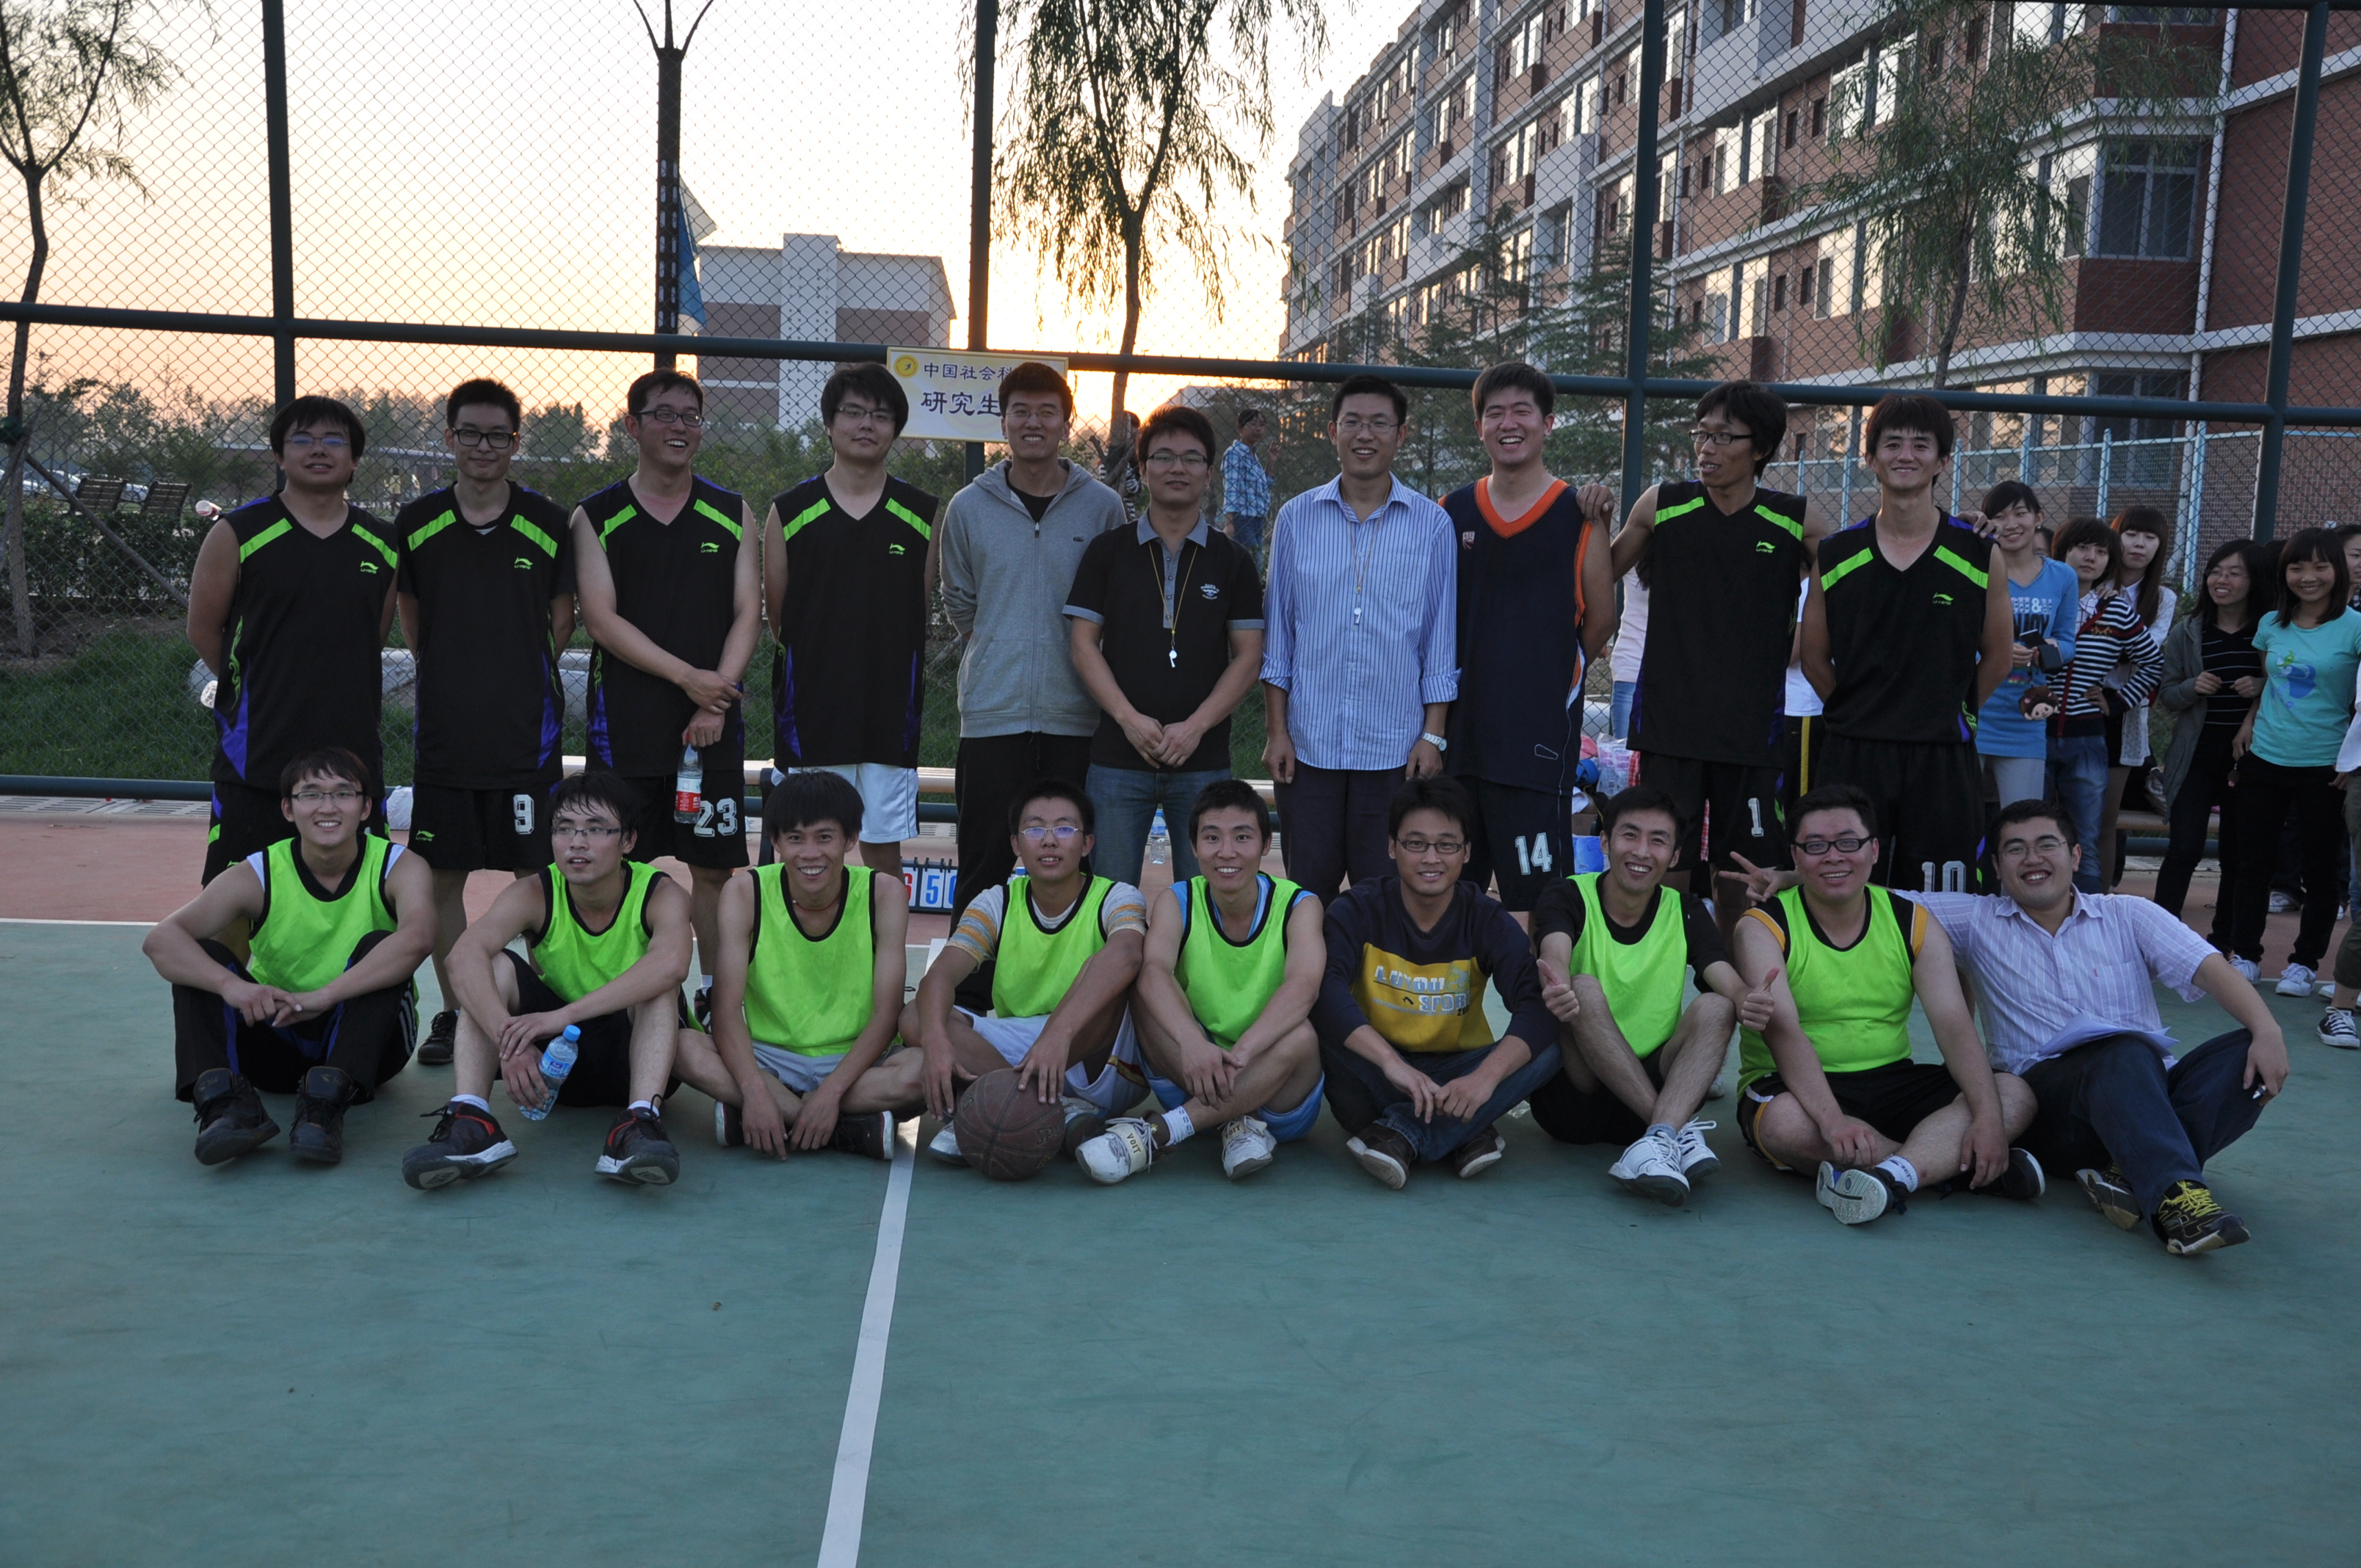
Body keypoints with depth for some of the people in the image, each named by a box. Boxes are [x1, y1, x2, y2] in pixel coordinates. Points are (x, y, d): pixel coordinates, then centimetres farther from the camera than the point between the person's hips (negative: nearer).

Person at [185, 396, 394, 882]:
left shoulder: (382, 545, 8)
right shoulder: (238, 534, -2)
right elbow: (203, 631, 5)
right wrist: (256, 694, 10)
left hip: (353, 751, 3)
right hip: (256, 755, -3)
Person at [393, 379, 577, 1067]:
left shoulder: (547, 522, 0)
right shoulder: (417, 522, 4)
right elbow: (409, 617, 15)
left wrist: (517, 674, 6)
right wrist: (453, 677, 11)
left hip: (528, 731, -2)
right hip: (444, 728, 2)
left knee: (536, 873, 3)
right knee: (442, 875, 6)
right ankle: (452, 1012, 19)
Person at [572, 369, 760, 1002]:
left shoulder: (733, 514, 11)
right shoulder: (597, 517, 5)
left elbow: (748, 611, 5)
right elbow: (601, 618, -4)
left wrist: (718, 695, -8)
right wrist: (686, 675, -13)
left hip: (714, 726, 1)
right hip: (626, 719, -1)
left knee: (714, 866, 4)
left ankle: (718, 995, 14)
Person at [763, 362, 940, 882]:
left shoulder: (923, 516, 5)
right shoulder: (790, 512, 4)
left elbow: (921, 617, 9)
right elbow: (776, 615, 8)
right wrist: (823, 671, 7)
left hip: (890, 713, 1)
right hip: (810, 710, 0)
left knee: (885, 846, 6)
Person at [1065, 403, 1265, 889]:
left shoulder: (1234, 561, 8)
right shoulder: (1107, 552, 7)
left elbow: (1248, 656, 4)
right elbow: (1082, 643, 3)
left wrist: (1195, 727, -10)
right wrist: (1129, 718, -10)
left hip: (1204, 760, 0)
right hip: (1117, 758, 0)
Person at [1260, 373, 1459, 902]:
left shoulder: (1431, 525, 2)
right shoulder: (1297, 518, 5)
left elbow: (1441, 639, 4)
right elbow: (1277, 633, 7)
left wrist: (1433, 735, -1)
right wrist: (1276, 731, 3)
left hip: (1395, 748, -1)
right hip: (1309, 743, 1)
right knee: (1306, 897, 8)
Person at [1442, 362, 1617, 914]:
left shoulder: (1578, 514, -1)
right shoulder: (1453, 512, 9)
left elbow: (1600, 621, 1)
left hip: (1539, 740, -4)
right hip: (1460, 730, 4)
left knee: (1536, 896, -2)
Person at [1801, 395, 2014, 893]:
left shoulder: (1979, 553, 2)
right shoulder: (1835, 555, 4)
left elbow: (1997, 656, 11)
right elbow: (1815, 658, 12)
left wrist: (1952, 716, 9)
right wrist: (1862, 715, 9)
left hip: (1944, 759, -1)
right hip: (1853, 757, 1)